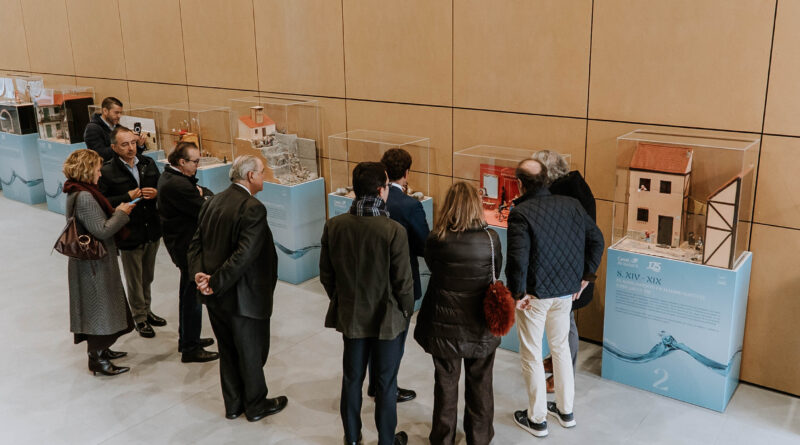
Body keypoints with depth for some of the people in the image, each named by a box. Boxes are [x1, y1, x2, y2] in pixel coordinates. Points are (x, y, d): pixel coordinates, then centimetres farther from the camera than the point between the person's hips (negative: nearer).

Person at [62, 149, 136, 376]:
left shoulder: (77, 193, 9)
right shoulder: (84, 197, -23)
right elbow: (102, 230, -25)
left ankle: (99, 349, 34)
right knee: (100, 306, 1)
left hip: (92, 261, 10)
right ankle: (97, 360, 13)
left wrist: (117, 211, 4)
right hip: (94, 263, -10)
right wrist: (121, 213, -13)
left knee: (104, 305, 20)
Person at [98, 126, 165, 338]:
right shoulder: (107, 171, -13)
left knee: (148, 277, 21)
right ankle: (139, 317, 26)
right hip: (129, 234, -5)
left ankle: (146, 310, 39)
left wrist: (157, 193, -8)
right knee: (134, 280, 10)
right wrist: (127, 197, -22)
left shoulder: (148, 163, 3)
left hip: (152, 231, 5)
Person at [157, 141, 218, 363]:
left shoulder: (169, 176, 9)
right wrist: (204, 196, -6)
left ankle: (186, 338, 36)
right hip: (187, 245, -11)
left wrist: (201, 193, -11)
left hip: (179, 242, 11)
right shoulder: (177, 184, -25)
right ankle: (190, 349, 8)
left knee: (187, 292, 22)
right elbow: (203, 210, -24)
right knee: (193, 294, -1)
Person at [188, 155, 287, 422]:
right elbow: (245, 254, -28)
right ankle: (256, 406, 30)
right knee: (252, 354, 12)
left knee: (228, 352, 21)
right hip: (243, 298, -8)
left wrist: (199, 274, -10)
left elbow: (196, 243, 2)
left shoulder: (212, 202, 5)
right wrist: (215, 283, -21)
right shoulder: (253, 208, -21)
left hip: (215, 298, 8)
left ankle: (233, 405, 36)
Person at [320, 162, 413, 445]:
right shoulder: (394, 231, -24)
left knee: (352, 379, 20)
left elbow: (326, 275, -1)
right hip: (388, 319, -4)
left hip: (350, 316, 4)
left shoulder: (334, 226, -11)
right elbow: (403, 282, -17)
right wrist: (407, 312, 1)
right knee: (386, 383, 14)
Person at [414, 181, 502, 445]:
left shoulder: (436, 240, -18)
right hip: (481, 325, 0)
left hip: (445, 327, 0)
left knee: (446, 383, 17)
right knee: (480, 384, 19)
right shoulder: (490, 238, -16)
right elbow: (497, 269, 1)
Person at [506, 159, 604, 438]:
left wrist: (516, 294, -15)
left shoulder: (520, 214, -21)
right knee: (561, 347, 23)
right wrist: (585, 276, 11)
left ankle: (537, 419, 24)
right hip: (566, 290, 6)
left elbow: (517, 259, -28)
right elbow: (596, 239, 4)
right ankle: (566, 411, 36)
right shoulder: (571, 205, -2)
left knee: (531, 355, 11)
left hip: (535, 294, -6)